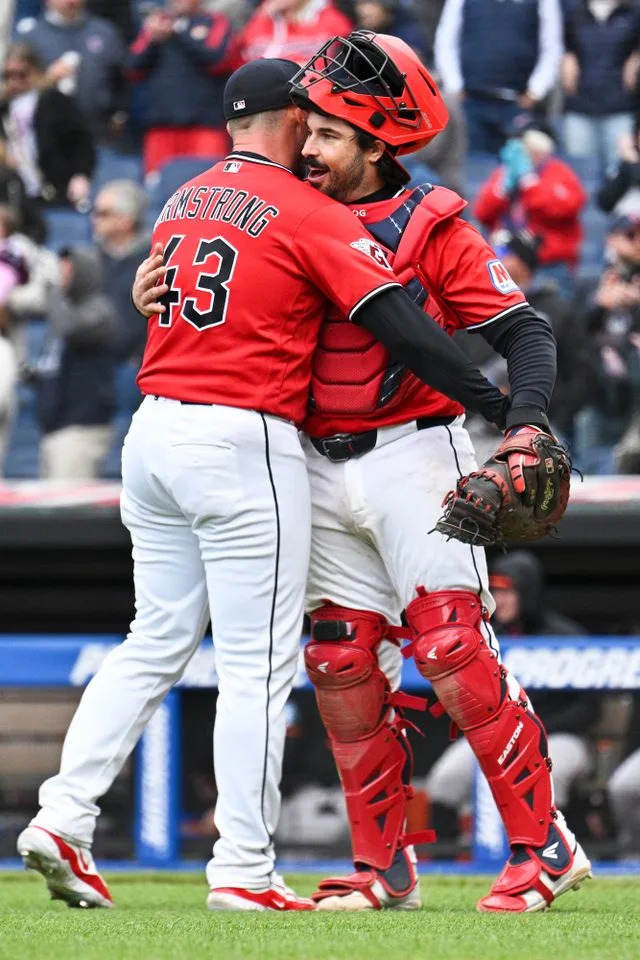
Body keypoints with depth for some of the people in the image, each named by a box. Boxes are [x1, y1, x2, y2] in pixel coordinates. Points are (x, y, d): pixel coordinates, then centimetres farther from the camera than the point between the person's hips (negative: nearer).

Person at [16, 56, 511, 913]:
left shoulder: (182, 202, 15)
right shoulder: (310, 215, -7)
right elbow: (399, 326, -13)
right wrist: (496, 406, -12)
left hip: (153, 429, 7)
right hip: (243, 440, -7)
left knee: (157, 640, 15)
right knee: (258, 660, -2)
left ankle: (63, 817, 4)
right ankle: (243, 871, -2)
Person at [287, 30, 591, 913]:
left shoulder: (433, 227, -6)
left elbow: (520, 330, -11)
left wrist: (527, 423, -28)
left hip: (412, 454, -6)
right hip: (321, 471, 6)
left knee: (454, 653, -12)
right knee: (341, 669, 4)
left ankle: (544, 845, -5)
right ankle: (384, 868, 12)